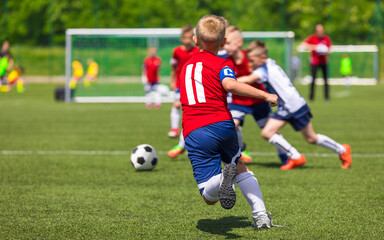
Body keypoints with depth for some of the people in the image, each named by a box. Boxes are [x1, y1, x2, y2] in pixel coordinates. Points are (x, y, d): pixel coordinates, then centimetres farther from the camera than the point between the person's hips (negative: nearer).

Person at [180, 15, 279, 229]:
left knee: (209, 197, -4)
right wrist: (265, 95, -13)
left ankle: (223, 177, -38)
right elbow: (230, 84, -16)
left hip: (194, 134, 1)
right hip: (222, 124, -1)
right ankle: (261, 215, 21)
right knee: (239, 166, 30)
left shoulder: (187, 66, 24)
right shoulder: (222, 64, 7)